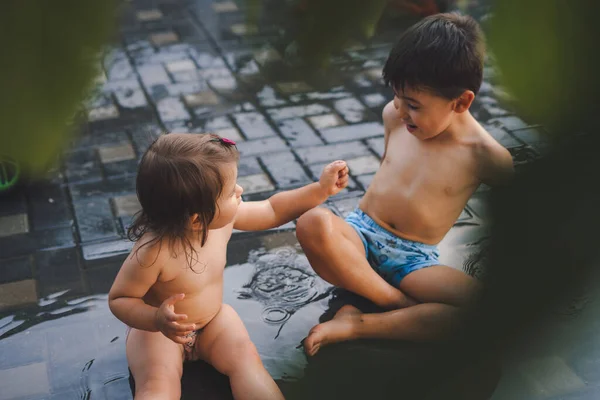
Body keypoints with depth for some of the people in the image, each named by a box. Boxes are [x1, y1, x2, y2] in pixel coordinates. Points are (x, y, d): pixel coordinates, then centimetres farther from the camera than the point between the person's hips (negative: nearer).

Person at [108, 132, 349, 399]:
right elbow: (119, 299, -21)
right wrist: (157, 319, -40)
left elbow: (272, 211, 0)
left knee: (245, 358, -19)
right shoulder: (153, 253, -35)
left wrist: (321, 189, -5)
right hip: (159, 331, -5)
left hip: (213, 319, 5)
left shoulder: (223, 217, -17)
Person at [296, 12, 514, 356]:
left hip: (415, 260, -2)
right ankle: (402, 303, -23)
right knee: (313, 223, -34)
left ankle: (355, 324, -28)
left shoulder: (485, 156, -10)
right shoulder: (394, 116, 0)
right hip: (361, 232, 2)